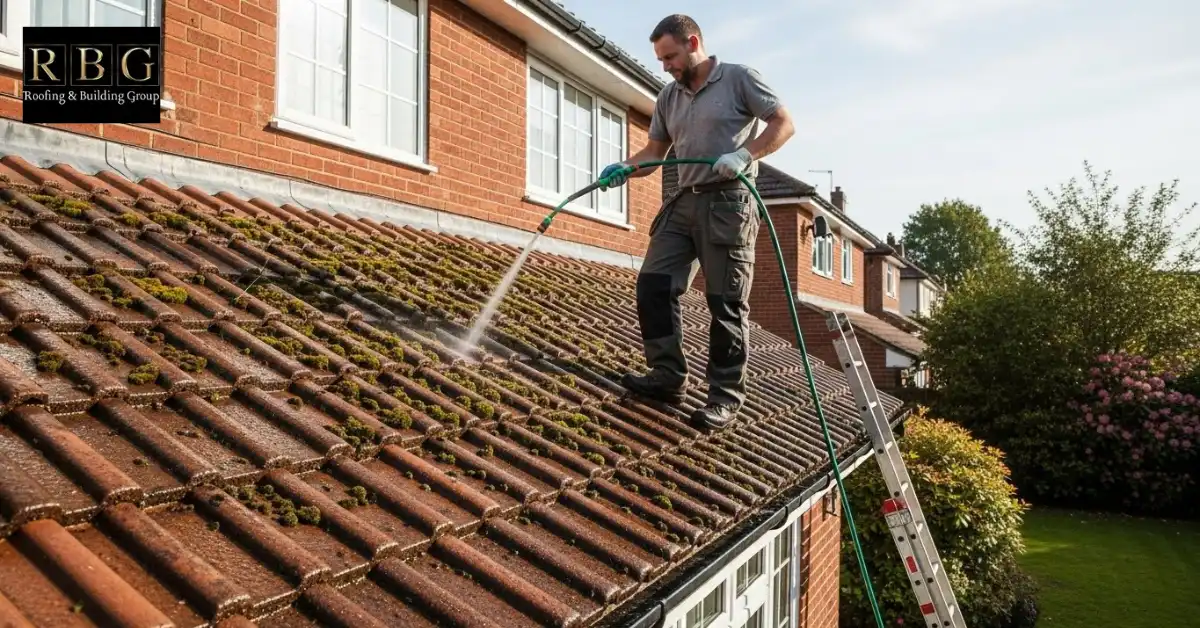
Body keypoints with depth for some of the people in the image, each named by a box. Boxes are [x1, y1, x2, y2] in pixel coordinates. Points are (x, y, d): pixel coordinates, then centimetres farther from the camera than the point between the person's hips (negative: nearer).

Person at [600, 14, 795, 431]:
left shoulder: (739, 78, 0)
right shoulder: (668, 97, 17)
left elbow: (784, 124, -4)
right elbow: (654, 151, 18)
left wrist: (743, 155, -19)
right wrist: (625, 169, -2)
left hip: (728, 202, -6)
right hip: (683, 202, 7)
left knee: (726, 303, -4)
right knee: (653, 284, -3)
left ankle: (725, 397, 3)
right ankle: (668, 376, 5)